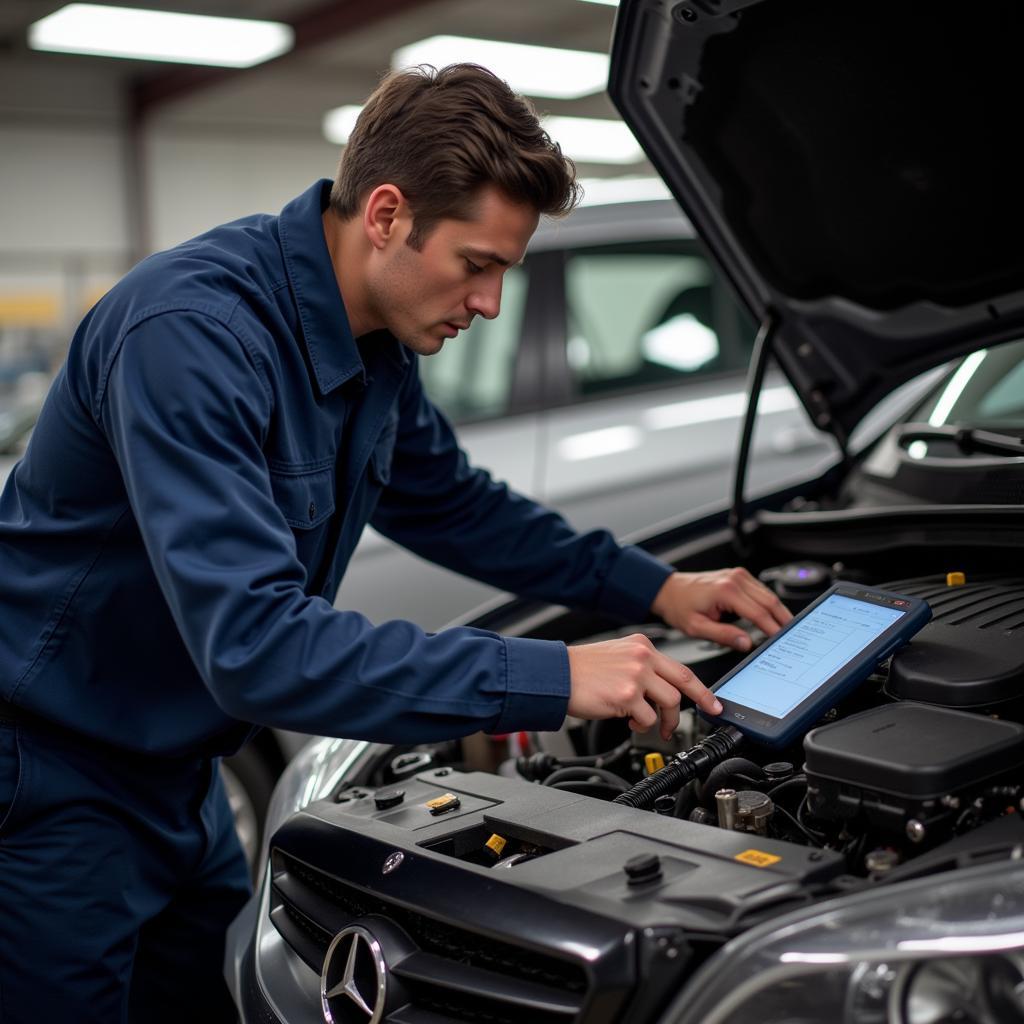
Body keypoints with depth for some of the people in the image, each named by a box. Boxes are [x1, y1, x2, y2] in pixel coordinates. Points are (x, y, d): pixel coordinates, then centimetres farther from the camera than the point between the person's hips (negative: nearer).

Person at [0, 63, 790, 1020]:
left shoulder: (377, 343, -3)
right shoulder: (192, 331, -30)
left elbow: (452, 504, 14)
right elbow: (253, 644, -38)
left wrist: (653, 588, 7)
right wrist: (551, 680, -36)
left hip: (173, 777, 8)